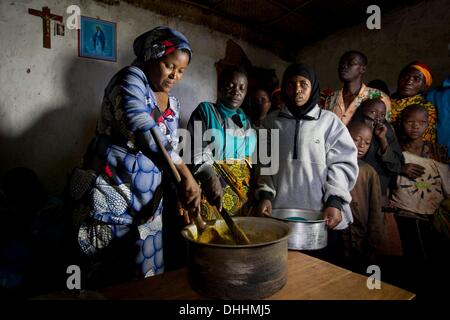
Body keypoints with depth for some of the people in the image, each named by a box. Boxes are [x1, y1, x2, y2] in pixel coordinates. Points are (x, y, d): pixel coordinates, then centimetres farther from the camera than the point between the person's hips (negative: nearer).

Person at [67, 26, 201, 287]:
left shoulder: (173, 104, 14)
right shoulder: (131, 79, -7)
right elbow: (143, 130, -26)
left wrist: (180, 192, 3)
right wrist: (186, 176, -32)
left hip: (148, 204, 7)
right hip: (113, 195, -6)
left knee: (149, 279, 12)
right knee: (111, 279, 2)